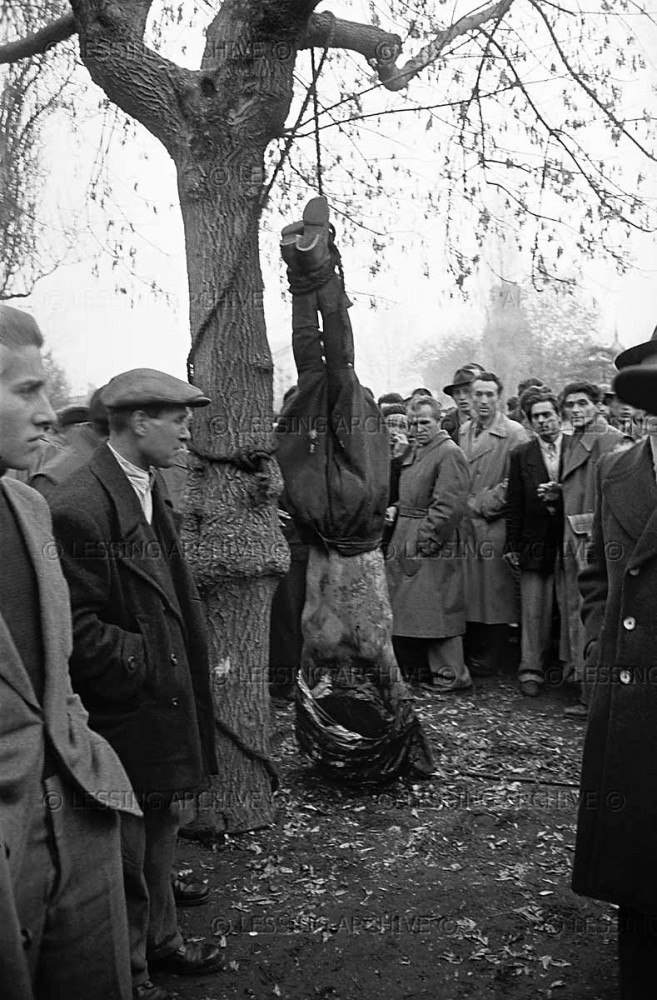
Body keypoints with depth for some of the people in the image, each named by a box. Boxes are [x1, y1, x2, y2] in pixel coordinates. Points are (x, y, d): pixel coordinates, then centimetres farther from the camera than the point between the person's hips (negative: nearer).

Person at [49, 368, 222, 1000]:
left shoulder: (150, 488, 8)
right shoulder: (80, 507, -23)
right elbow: (76, 628, -23)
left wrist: (187, 667, 11)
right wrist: (144, 666, -16)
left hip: (165, 702, 9)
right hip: (122, 714, -9)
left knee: (161, 830, 23)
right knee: (126, 849, 9)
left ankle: (159, 940, 42)